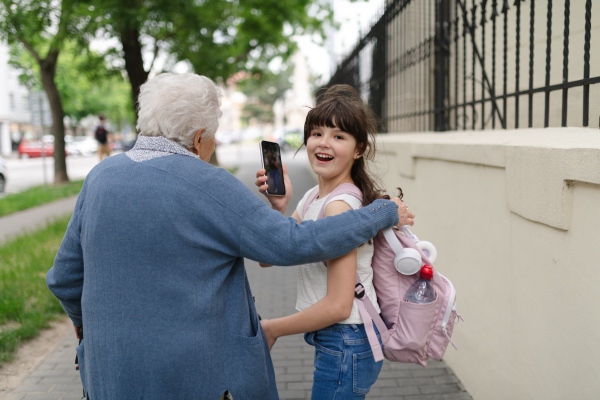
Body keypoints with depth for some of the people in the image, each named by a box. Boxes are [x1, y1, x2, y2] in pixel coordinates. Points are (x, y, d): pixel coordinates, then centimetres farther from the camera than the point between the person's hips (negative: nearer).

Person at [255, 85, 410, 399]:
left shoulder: (339, 206, -22)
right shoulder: (314, 197, 6)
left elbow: (338, 305, -24)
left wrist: (272, 329, -11)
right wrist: (276, 206, -11)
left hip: (345, 345, -9)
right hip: (337, 341, 9)